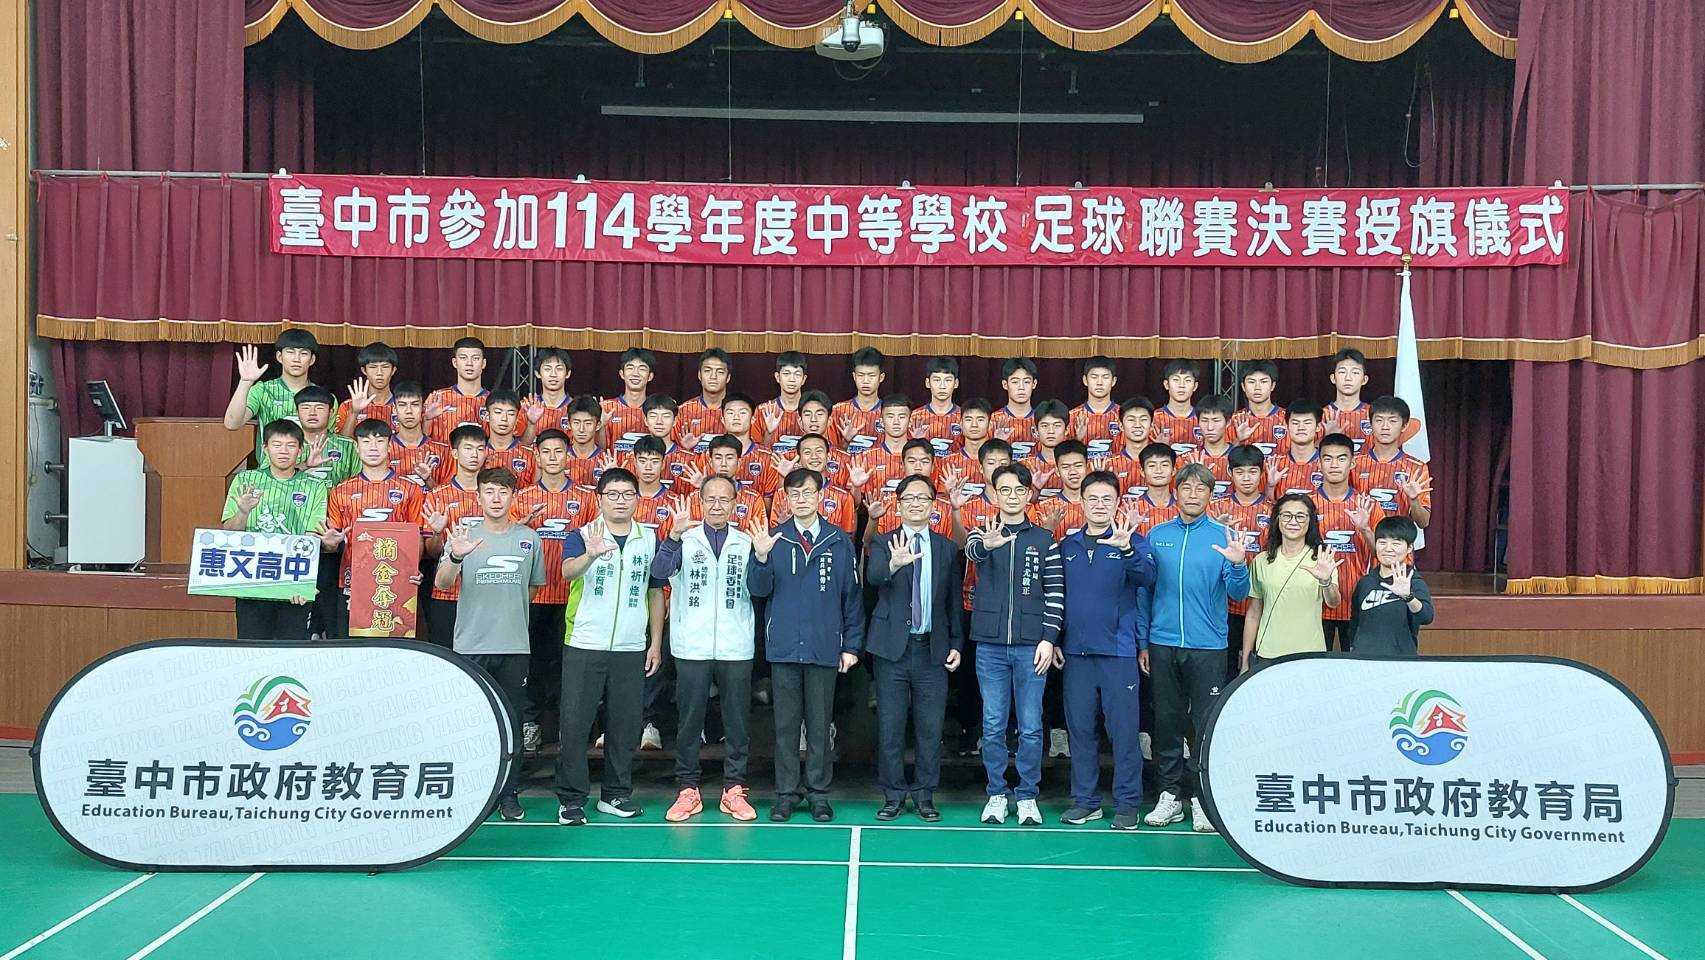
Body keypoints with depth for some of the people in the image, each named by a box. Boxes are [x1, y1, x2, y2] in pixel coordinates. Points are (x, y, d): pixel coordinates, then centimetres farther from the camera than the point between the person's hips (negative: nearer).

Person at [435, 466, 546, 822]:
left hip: (515, 646, 2)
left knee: (511, 721, 7)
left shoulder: (529, 538, 7)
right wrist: (455, 557, -32)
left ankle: (509, 793, 16)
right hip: (471, 645, -2)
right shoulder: (463, 536, 1)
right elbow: (441, 583, -14)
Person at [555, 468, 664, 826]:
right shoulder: (581, 537, -1)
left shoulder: (650, 539, 9)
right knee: (575, 723, -2)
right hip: (584, 646, -3)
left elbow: (656, 593, 15)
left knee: (625, 724, 7)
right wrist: (590, 555, -43)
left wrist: (656, 643, 10)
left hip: (631, 649, 3)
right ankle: (571, 799, 7)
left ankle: (616, 794, 20)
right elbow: (568, 572, -22)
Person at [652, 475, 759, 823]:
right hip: (691, 647, -1)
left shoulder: (745, 543, 9)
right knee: (689, 720, 4)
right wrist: (673, 536, -31)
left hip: (736, 647, 1)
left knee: (736, 721, 5)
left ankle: (734, 789, 15)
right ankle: (688, 790, 14)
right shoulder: (685, 539, 3)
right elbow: (659, 572, -14)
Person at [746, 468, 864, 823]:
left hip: (825, 647, 0)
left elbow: (852, 596, 6)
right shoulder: (773, 538, 3)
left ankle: (818, 792, 17)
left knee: (820, 724, 7)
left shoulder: (840, 542, 5)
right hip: (784, 646, 0)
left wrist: (852, 645, 3)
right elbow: (759, 590, -3)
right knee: (785, 724, 7)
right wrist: (761, 557, -21)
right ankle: (787, 792, 16)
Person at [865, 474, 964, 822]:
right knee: (889, 727, 3)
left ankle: (924, 796, 17)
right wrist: (894, 564, -42)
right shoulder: (883, 544, 1)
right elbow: (873, 576, -21)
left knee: (930, 728, 5)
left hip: (932, 649, 2)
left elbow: (954, 601, 12)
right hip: (893, 649, -1)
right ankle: (893, 796, 15)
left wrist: (956, 644, 5)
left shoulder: (947, 548, 9)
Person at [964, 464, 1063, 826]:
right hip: (990, 646, 0)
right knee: (993, 726, 5)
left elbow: (1056, 593, 4)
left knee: (1030, 727, 2)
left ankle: (1028, 796, 14)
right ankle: (996, 794, 16)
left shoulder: (1044, 540, 6)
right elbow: (973, 551, -19)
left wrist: (1048, 639, -5)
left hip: (1031, 646, 0)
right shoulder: (982, 535, 6)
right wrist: (987, 544, -43)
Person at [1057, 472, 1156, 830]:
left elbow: (1147, 578, -20)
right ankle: (1085, 800, 18)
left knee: (1123, 729, -2)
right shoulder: (1067, 546, 11)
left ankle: (1127, 803, 7)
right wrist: (1053, 640, 9)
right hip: (1075, 652, 4)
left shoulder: (1132, 541, 0)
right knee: (1080, 728, 8)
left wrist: (1127, 550, -38)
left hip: (1118, 651, -3)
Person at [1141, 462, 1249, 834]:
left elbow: (1238, 594, -4)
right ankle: (1171, 794, 18)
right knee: (1167, 722, 8)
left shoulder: (1224, 536, 1)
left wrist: (1238, 564, -24)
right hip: (1163, 645, 2)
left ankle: (1202, 798, 9)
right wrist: (1142, 642, 8)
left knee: (1206, 723, 0)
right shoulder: (1157, 535, 8)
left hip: (1207, 646, -2)